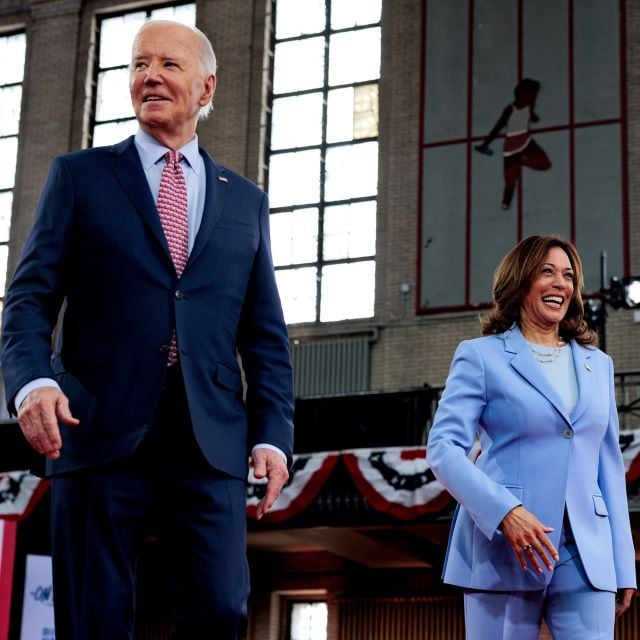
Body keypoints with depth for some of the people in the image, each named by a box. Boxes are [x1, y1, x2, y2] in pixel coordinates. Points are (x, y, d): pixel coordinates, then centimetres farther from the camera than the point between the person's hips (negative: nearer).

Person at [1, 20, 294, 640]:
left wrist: (272, 435, 3)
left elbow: (265, 336, 16)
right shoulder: (79, 176, 11)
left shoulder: (245, 202, 17)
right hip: (100, 432, -1)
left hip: (211, 443, 2)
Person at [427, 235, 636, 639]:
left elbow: (609, 465, 16)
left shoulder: (597, 364, 17)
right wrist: (505, 513, -20)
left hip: (586, 556, 3)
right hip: (503, 551, -3)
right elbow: (444, 447, -6)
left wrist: (623, 565, 10)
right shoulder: (482, 356, 3)